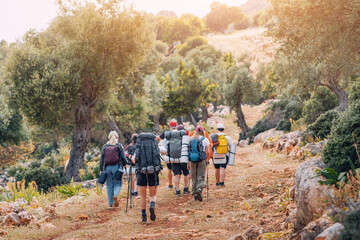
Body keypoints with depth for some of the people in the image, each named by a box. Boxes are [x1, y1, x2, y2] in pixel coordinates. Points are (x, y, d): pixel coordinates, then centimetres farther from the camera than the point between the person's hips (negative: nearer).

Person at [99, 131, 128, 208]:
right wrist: (125, 164, 14)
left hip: (107, 168, 2)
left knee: (109, 185, 8)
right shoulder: (119, 146, 0)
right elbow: (123, 157, -3)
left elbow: (102, 159, 6)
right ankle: (115, 195, -22)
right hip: (117, 167, -2)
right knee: (118, 183, 8)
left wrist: (101, 169, 10)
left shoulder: (105, 147, 7)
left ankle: (110, 203, 7)